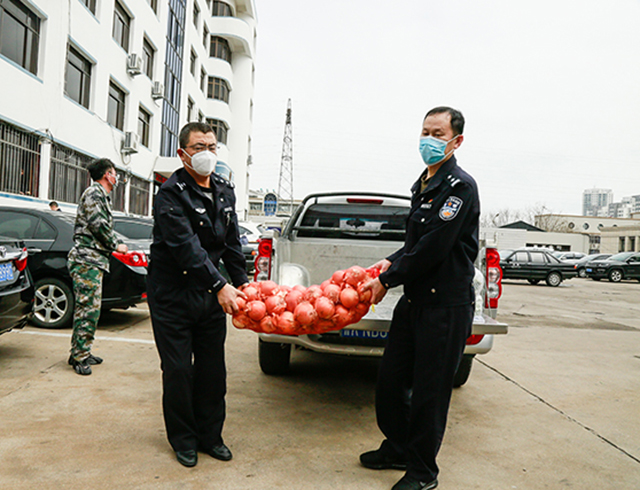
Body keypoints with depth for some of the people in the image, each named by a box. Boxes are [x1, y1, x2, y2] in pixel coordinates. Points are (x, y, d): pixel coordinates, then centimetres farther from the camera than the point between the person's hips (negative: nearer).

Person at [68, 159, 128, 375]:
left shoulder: (102, 197, 23)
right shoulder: (93, 193, -8)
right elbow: (98, 225, -17)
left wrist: (120, 245, 13)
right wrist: (116, 245, -7)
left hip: (95, 261, 10)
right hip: (86, 260, -10)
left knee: (91, 309, 13)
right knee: (87, 309, -9)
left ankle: (81, 353, 20)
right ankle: (80, 357, -3)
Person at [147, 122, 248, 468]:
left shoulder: (225, 191, 8)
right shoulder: (171, 193, -14)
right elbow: (186, 246, -24)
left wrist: (241, 281, 8)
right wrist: (220, 285, -29)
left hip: (212, 295, 6)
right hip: (173, 296, -5)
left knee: (213, 370, 11)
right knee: (178, 371, 4)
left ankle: (210, 435, 28)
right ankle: (183, 439, 24)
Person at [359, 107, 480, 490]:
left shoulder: (461, 186, -14)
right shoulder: (423, 185, 15)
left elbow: (433, 249, -20)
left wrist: (387, 280, -12)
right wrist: (392, 262, 6)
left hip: (446, 304, -9)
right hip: (415, 299, 9)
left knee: (429, 392, 2)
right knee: (391, 380, 15)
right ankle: (398, 449, 35)